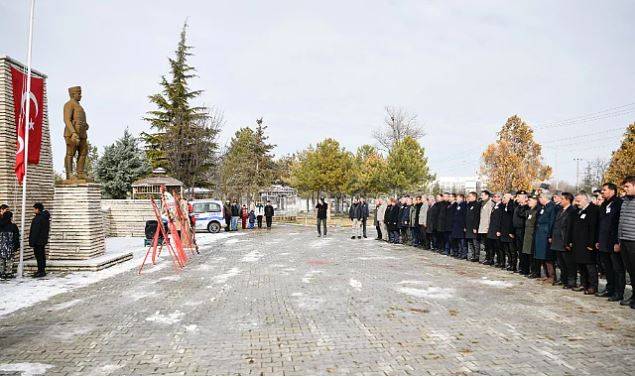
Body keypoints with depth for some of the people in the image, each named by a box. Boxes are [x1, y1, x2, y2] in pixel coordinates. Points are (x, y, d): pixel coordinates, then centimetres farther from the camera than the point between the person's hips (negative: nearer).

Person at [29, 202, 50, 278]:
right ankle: (42, 270, 23)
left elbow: (35, 231, -20)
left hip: (38, 240, -10)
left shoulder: (38, 218, -19)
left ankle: (41, 271, -2)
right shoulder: (45, 217, 11)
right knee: (42, 255, 16)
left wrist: (32, 242, -17)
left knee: (39, 255, -5)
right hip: (43, 240, 10)